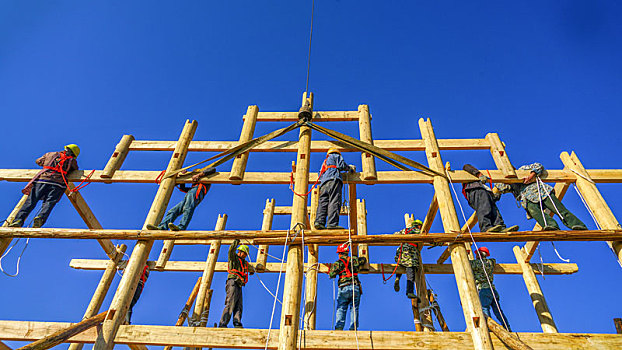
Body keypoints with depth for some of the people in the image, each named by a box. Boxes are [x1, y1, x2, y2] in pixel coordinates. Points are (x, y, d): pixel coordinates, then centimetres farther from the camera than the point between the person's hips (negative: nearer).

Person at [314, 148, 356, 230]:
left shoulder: (325, 161, 39)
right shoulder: (336, 156, 21)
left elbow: (320, 175, 30)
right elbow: (341, 165, 5)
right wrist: (350, 168, 20)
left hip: (323, 183, 7)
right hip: (333, 180, -7)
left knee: (323, 202, -9)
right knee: (334, 202, -18)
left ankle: (319, 221, -28)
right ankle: (332, 223, -33)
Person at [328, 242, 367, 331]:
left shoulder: (338, 263, 4)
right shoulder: (354, 260, 14)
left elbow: (331, 275, -3)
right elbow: (364, 260, 31)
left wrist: (332, 267, 17)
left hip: (344, 288, -2)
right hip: (356, 287, 2)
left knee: (341, 309, 1)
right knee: (354, 309, 5)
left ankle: (339, 327, -9)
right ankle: (353, 328, -2)